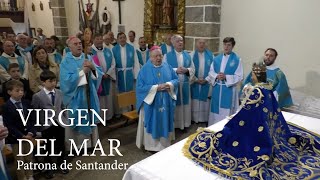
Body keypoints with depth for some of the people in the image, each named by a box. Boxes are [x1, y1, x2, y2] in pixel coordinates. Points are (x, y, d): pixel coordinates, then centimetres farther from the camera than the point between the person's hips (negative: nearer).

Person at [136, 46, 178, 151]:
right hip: (151, 103, -3)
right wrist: (156, 87, -21)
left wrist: (170, 84, -16)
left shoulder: (167, 66, 3)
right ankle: (152, 145, 23)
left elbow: (176, 79, 6)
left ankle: (165, 143, 30)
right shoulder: (145, 69, -8)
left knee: (165, 122, 14)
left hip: (166, 102, 4)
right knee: (152, 124, 7)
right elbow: (140, 87, -14)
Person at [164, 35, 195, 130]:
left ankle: (184, 123, 24)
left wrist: (186, 70, -14)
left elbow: (193, 69, 7)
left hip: (185, 84, 4)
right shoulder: (167, 56, -2)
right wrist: (176, 70, -20)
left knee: (185, 103, 10)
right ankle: (173, 124, 18)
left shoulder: (187, 55, 8)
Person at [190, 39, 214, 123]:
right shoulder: (192, 55, 0)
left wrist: (207, 79, -9)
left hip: (207, 82, 1)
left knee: (206, 102, 6)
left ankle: (205, 119, 17)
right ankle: (194, 119, 14)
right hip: (195, 82, -1)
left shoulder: (210, 55, 2)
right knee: (195, 102, 3)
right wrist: (196, 79, -11)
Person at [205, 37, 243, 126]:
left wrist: (226, 77, -19)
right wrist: (217, 76, -14)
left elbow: (239, 77, -7)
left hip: (229, 89, -4)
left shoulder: (237, 60, -4)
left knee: (226, 112, 0)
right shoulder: (217, 58, 9)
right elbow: (211, 72, 8)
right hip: (217, 89, 4)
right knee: (216, 111, 12)